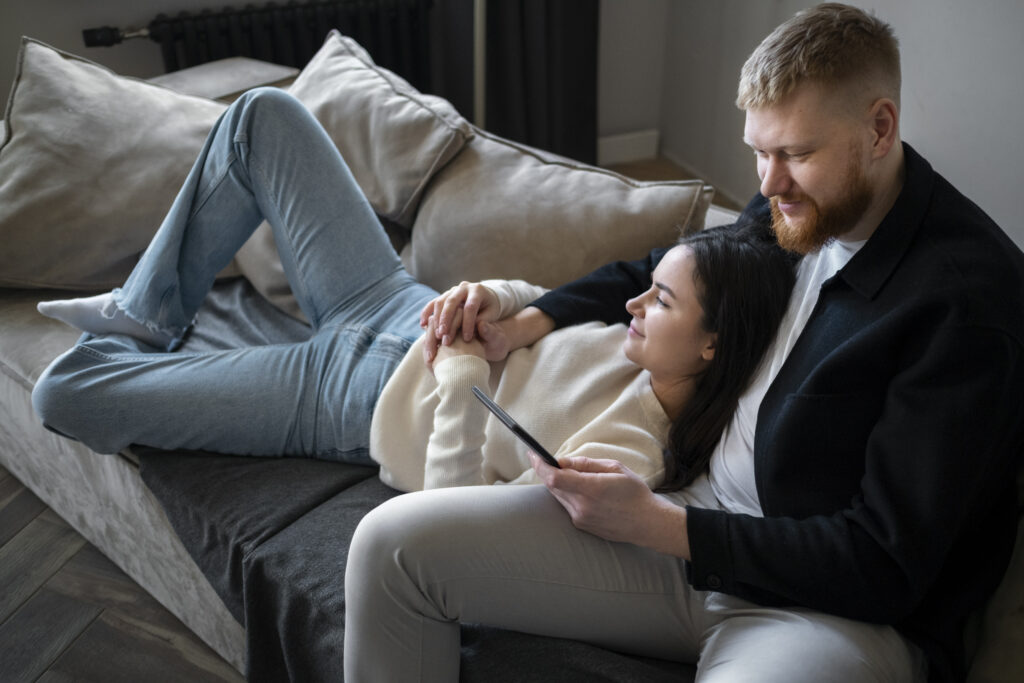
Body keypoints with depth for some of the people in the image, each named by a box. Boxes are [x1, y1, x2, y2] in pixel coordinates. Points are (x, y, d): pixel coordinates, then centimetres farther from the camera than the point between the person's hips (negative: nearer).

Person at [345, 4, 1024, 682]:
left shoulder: (967, 295, -17)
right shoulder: (796, 207, 5)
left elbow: (889, 568, -19)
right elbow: (653, 275, 25)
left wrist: (654, 523, -18)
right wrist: (519, 324, 8)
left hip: (840, 609, -6)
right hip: (694, 522, 7)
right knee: (392, 541, -8)